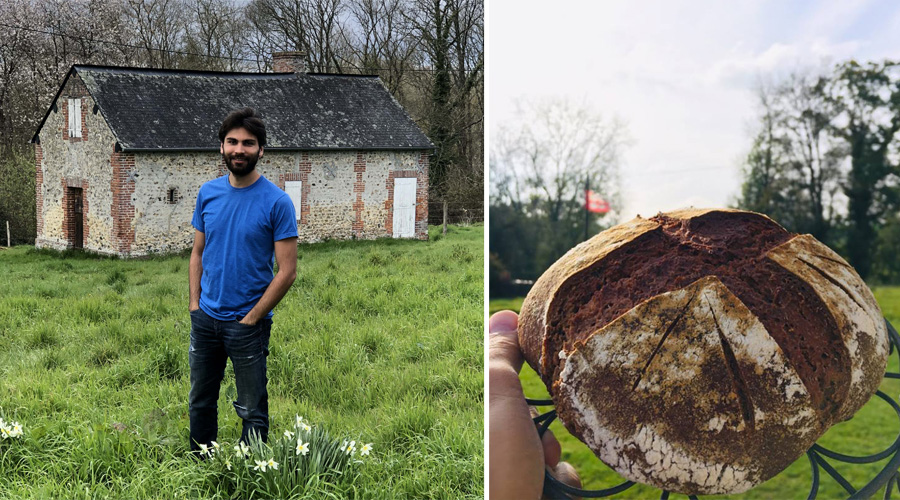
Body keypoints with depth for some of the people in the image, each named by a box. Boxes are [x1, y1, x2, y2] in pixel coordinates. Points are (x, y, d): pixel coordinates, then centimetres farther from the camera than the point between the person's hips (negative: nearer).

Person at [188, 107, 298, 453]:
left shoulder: (276, 201, -11)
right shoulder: (208, 193, 4)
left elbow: (287, 270, -12)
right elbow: (198, 252, 13)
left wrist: (252, 318, -12)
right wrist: (195, 303, 3)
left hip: (247, 323, -5)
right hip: (205, 319, 5)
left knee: (252, 411, 6)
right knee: (200, 402, 17)